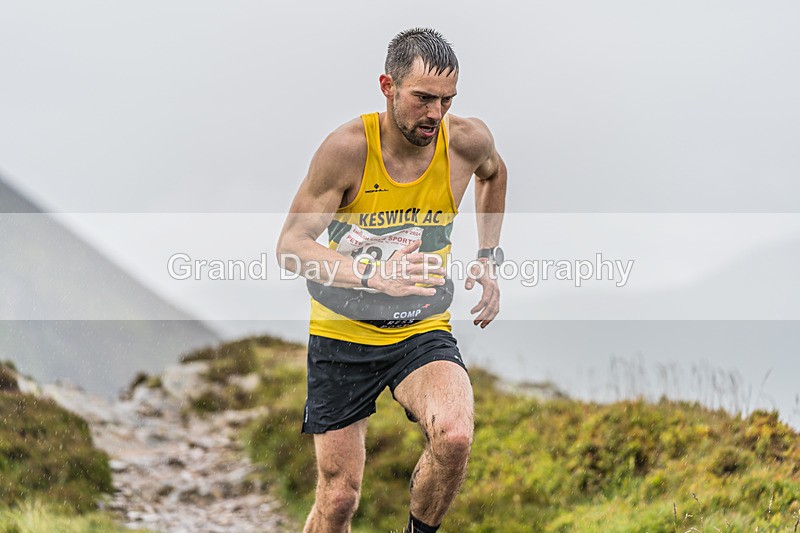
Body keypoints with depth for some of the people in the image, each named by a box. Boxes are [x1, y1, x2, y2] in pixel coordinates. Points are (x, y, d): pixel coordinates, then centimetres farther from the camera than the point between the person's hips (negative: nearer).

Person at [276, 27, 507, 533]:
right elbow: (291, 245, -18)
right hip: (342, 337, -1)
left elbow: (494, 174, 18)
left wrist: (489, 257, 10)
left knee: (454, 436, -29)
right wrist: (371, 275, -33)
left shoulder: (468, 140, -9)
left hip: (424, 332, 1)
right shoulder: (348, 148, -18)